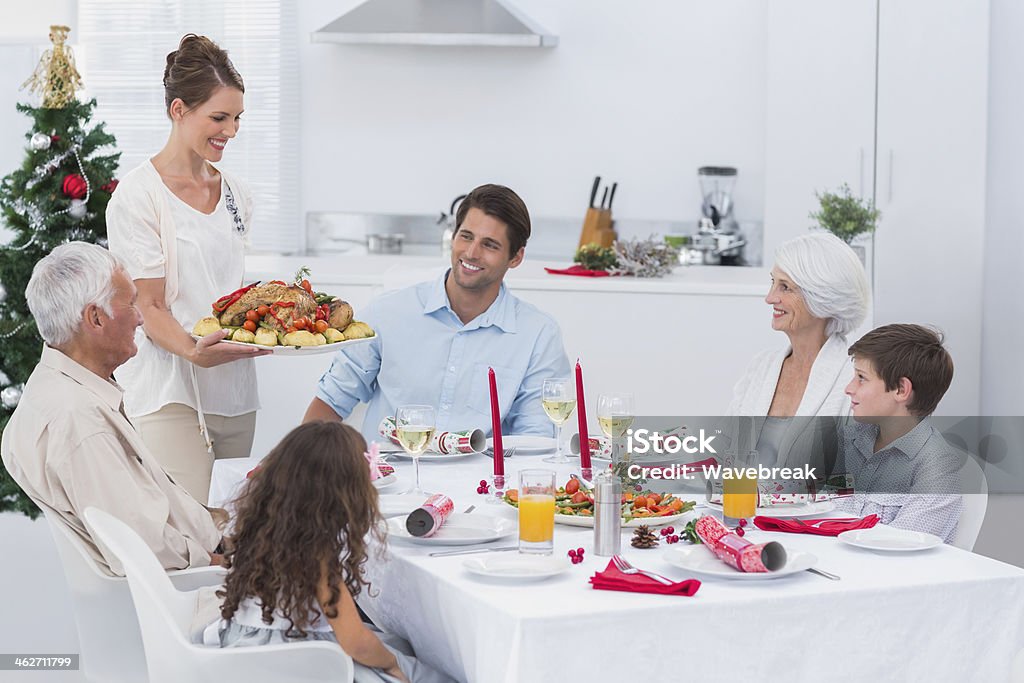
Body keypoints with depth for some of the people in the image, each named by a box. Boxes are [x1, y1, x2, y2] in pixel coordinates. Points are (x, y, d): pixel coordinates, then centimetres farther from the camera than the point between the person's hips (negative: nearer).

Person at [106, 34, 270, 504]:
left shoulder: (235, 193, 14)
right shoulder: (138, 195, -7)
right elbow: (148, 308, -10)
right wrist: (194, 351, -27)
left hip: (234, 391, 6)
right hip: (170, 394, -6)